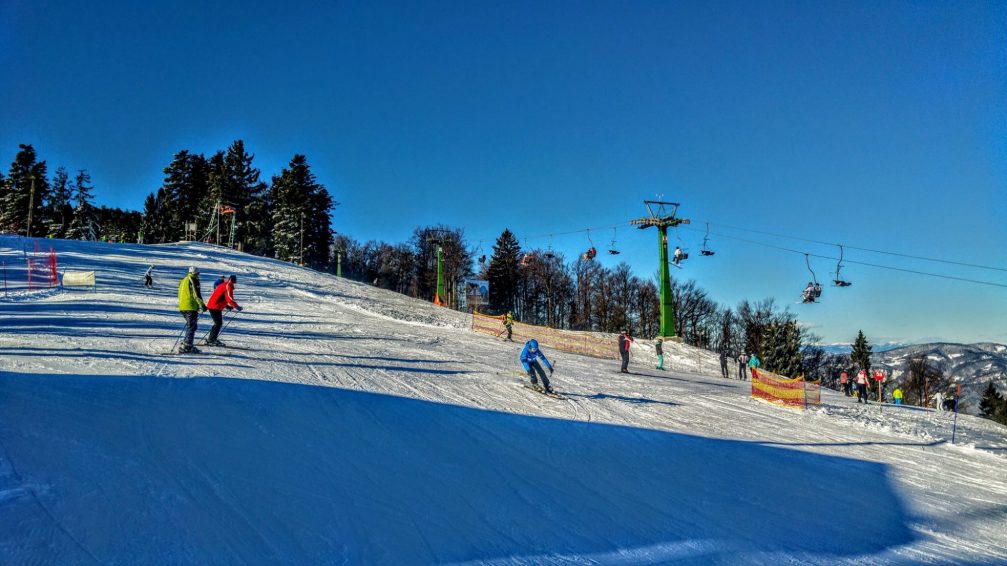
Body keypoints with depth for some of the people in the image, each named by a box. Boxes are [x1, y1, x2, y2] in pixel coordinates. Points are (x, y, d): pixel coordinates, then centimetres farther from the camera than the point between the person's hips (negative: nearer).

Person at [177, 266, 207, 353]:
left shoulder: (183, 280, 19)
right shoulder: (194, 280, -7)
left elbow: (180, 294, 23)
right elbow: (196, 294, -15)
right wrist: (202, 305, -10)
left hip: (182, 307, 9)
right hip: (191, 307, -9)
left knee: (190, 326, 19)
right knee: (192, 326, -6)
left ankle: (187, 344, 18)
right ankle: (186, 347, -12)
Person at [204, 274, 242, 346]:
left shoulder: (223, 285, 19)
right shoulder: (228, 286, -11)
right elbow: (230, 299, -19)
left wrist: (227, 306, 22)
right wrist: (237, 307, -9)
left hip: (211, 306, 10)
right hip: (215, 307, -10)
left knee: (219, 323, 14)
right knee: (218, 324, -6)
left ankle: (212, 339, 17)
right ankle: (210, 340, -4)